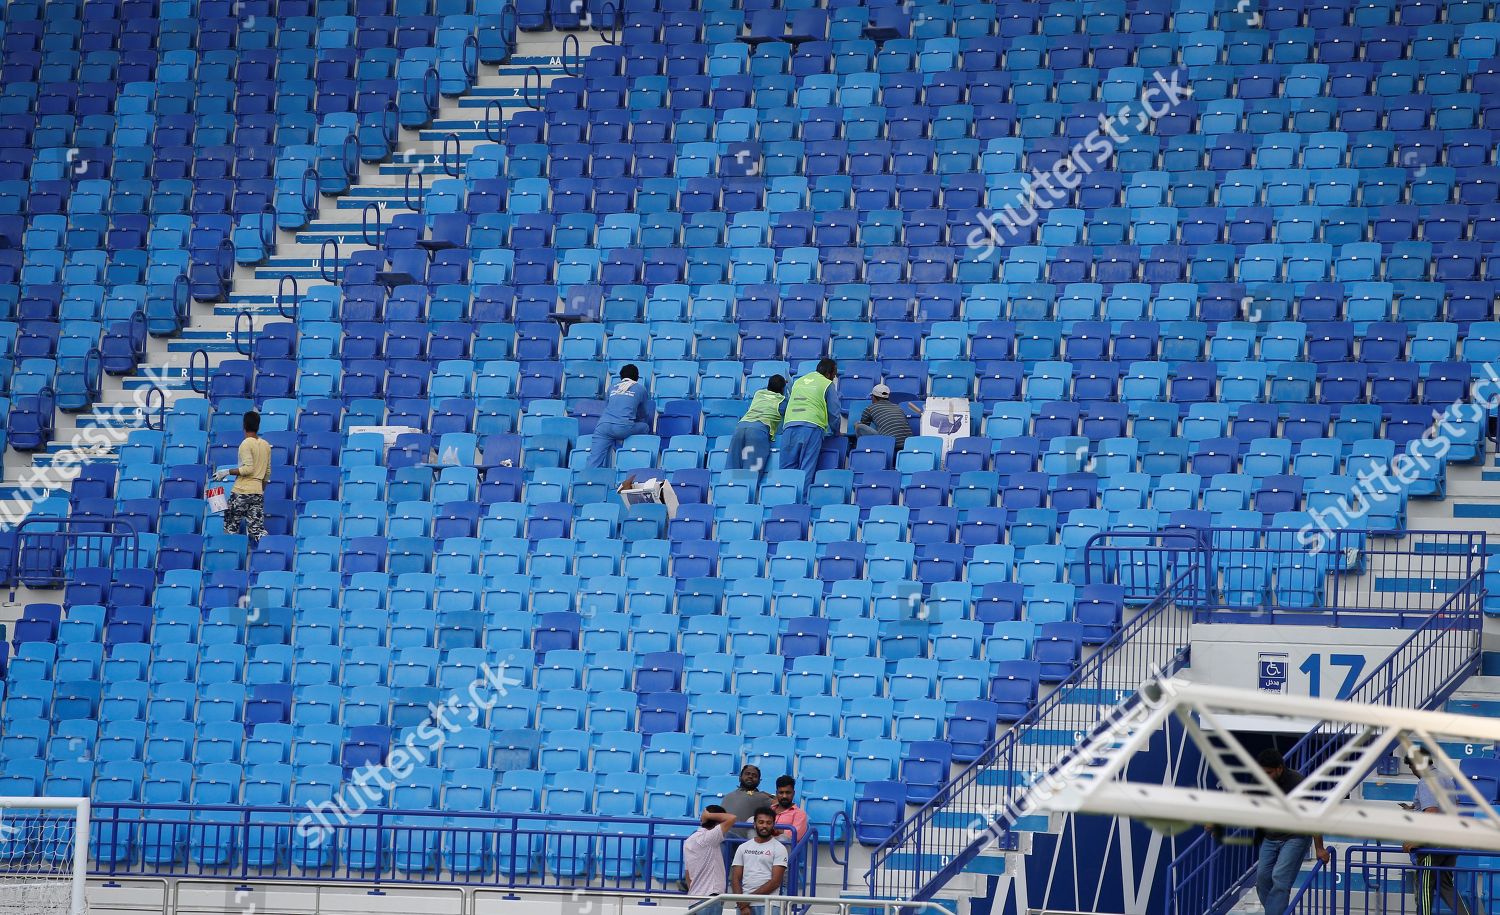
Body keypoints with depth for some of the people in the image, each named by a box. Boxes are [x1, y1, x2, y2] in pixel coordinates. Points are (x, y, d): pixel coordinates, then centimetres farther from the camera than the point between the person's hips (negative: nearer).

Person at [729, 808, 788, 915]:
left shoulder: (779, 849, 1)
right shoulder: (743, 848, 14)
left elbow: (775, 881, -6)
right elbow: (736, 879, 9)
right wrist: (742, 905, -5)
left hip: (767, 906, -4)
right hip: (744, 906, 4)